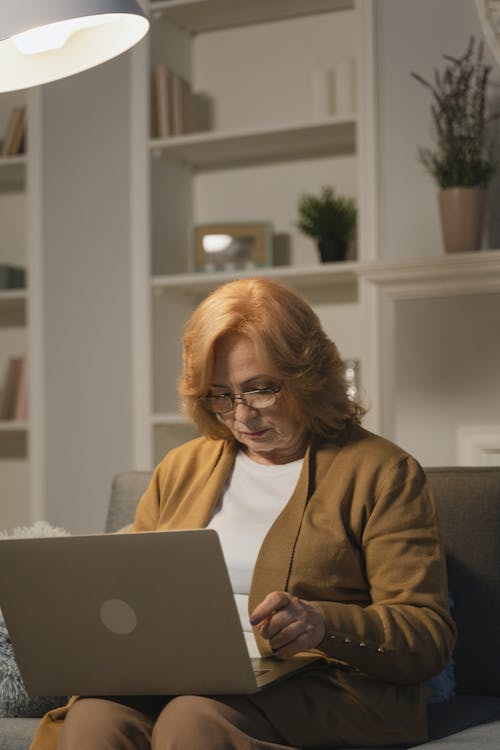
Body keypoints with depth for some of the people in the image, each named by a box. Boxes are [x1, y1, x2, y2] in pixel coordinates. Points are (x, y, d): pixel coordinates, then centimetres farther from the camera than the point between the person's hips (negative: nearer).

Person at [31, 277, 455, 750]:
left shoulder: (380, 472, 4)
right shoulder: (181, 468, 21)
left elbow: (430, 637, -3)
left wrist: (323, 625, -22)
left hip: (321, 689, -4)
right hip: (176, 684, 4)